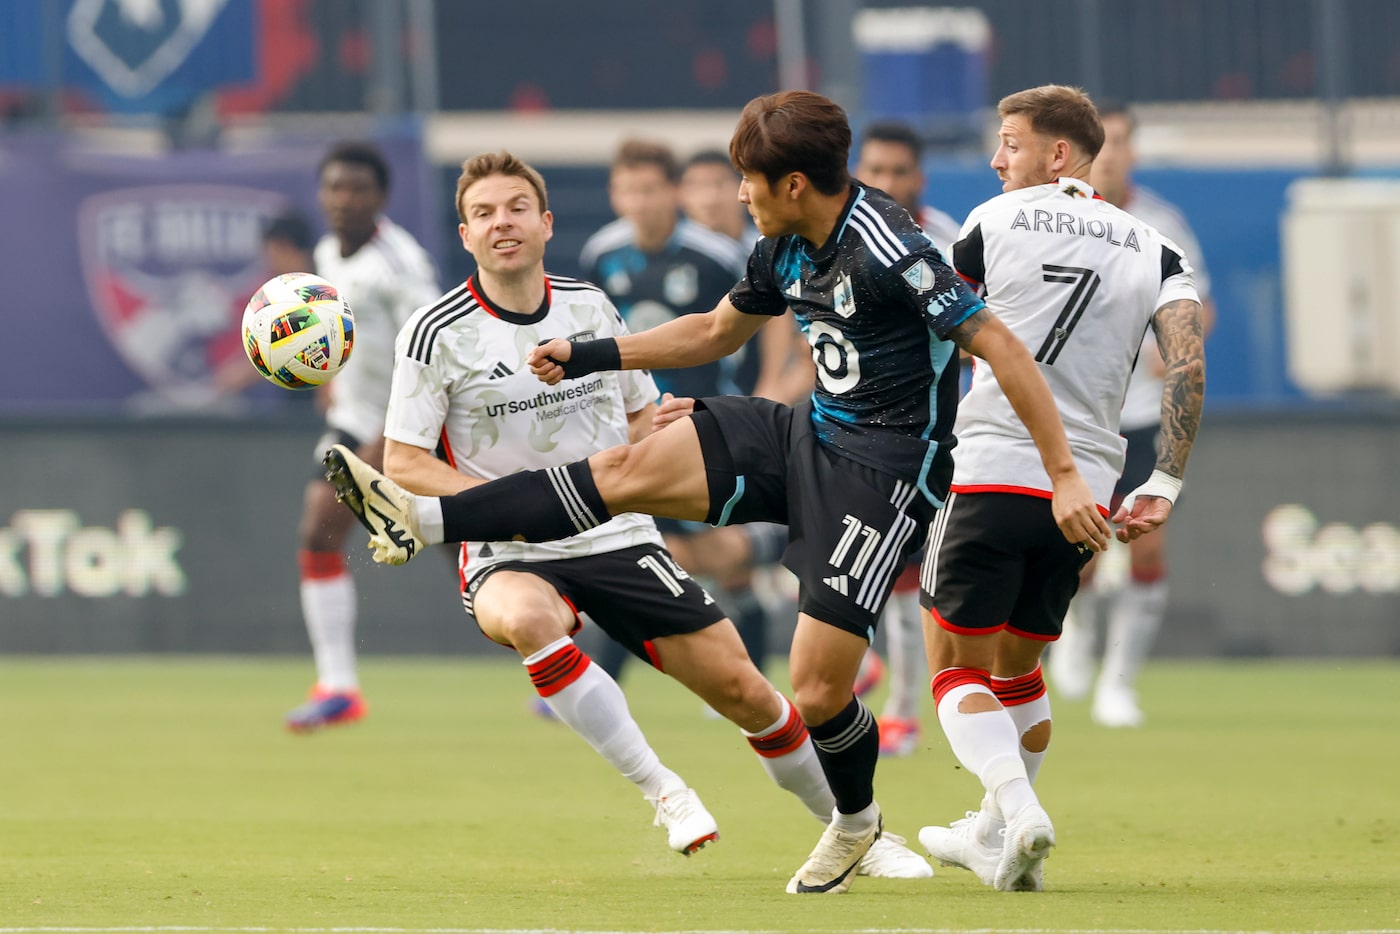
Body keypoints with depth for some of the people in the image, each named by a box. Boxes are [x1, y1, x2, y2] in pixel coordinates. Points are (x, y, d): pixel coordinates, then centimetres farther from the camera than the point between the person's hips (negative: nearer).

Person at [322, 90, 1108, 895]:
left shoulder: (890, 253, -23)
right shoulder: (787, 249, 5)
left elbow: (999, 345, -24)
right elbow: (716, 333, 24)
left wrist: (1066, 475, -26)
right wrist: (590, 357, 21)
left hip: (885, 471, -8)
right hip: (810, 436, 8)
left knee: (818, 693, -9)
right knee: (630, 468, -8)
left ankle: (856, 821, 22)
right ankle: (420, 521, -9)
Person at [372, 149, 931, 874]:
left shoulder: (592, 309, 6)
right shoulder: (438, 334, -7)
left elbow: (643, 412, 21)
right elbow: (403, 462, -7)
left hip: (619, 539, 4)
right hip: (510, 556, -4)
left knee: (742, 689, -1)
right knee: (527, 618, -40)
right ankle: (662, 793, -33)